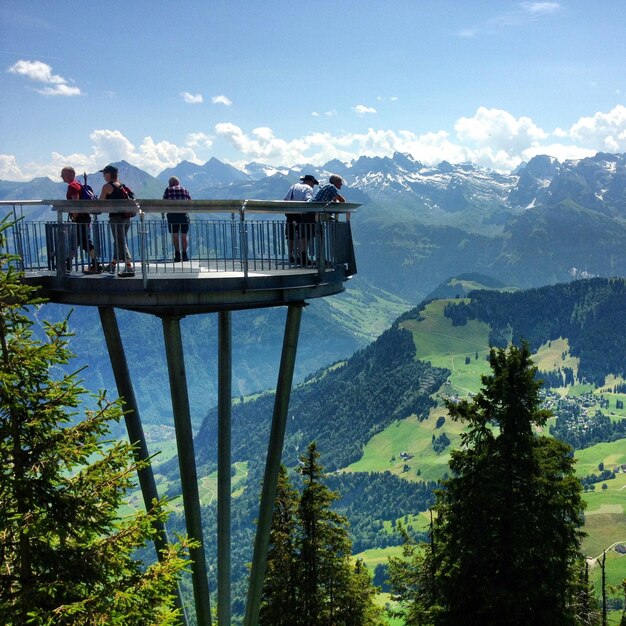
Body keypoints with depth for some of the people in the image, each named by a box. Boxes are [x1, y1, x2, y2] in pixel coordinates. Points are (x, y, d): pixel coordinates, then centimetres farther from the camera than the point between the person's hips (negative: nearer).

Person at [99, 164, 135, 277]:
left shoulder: (107, 186, -6)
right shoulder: (122, 185, 14)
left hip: (116, 217, -8)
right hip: (126, 217, 8)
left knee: (121, 243, -7)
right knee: (120, 242, 16)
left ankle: (130, 268, -14)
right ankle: (113, 265, 29)